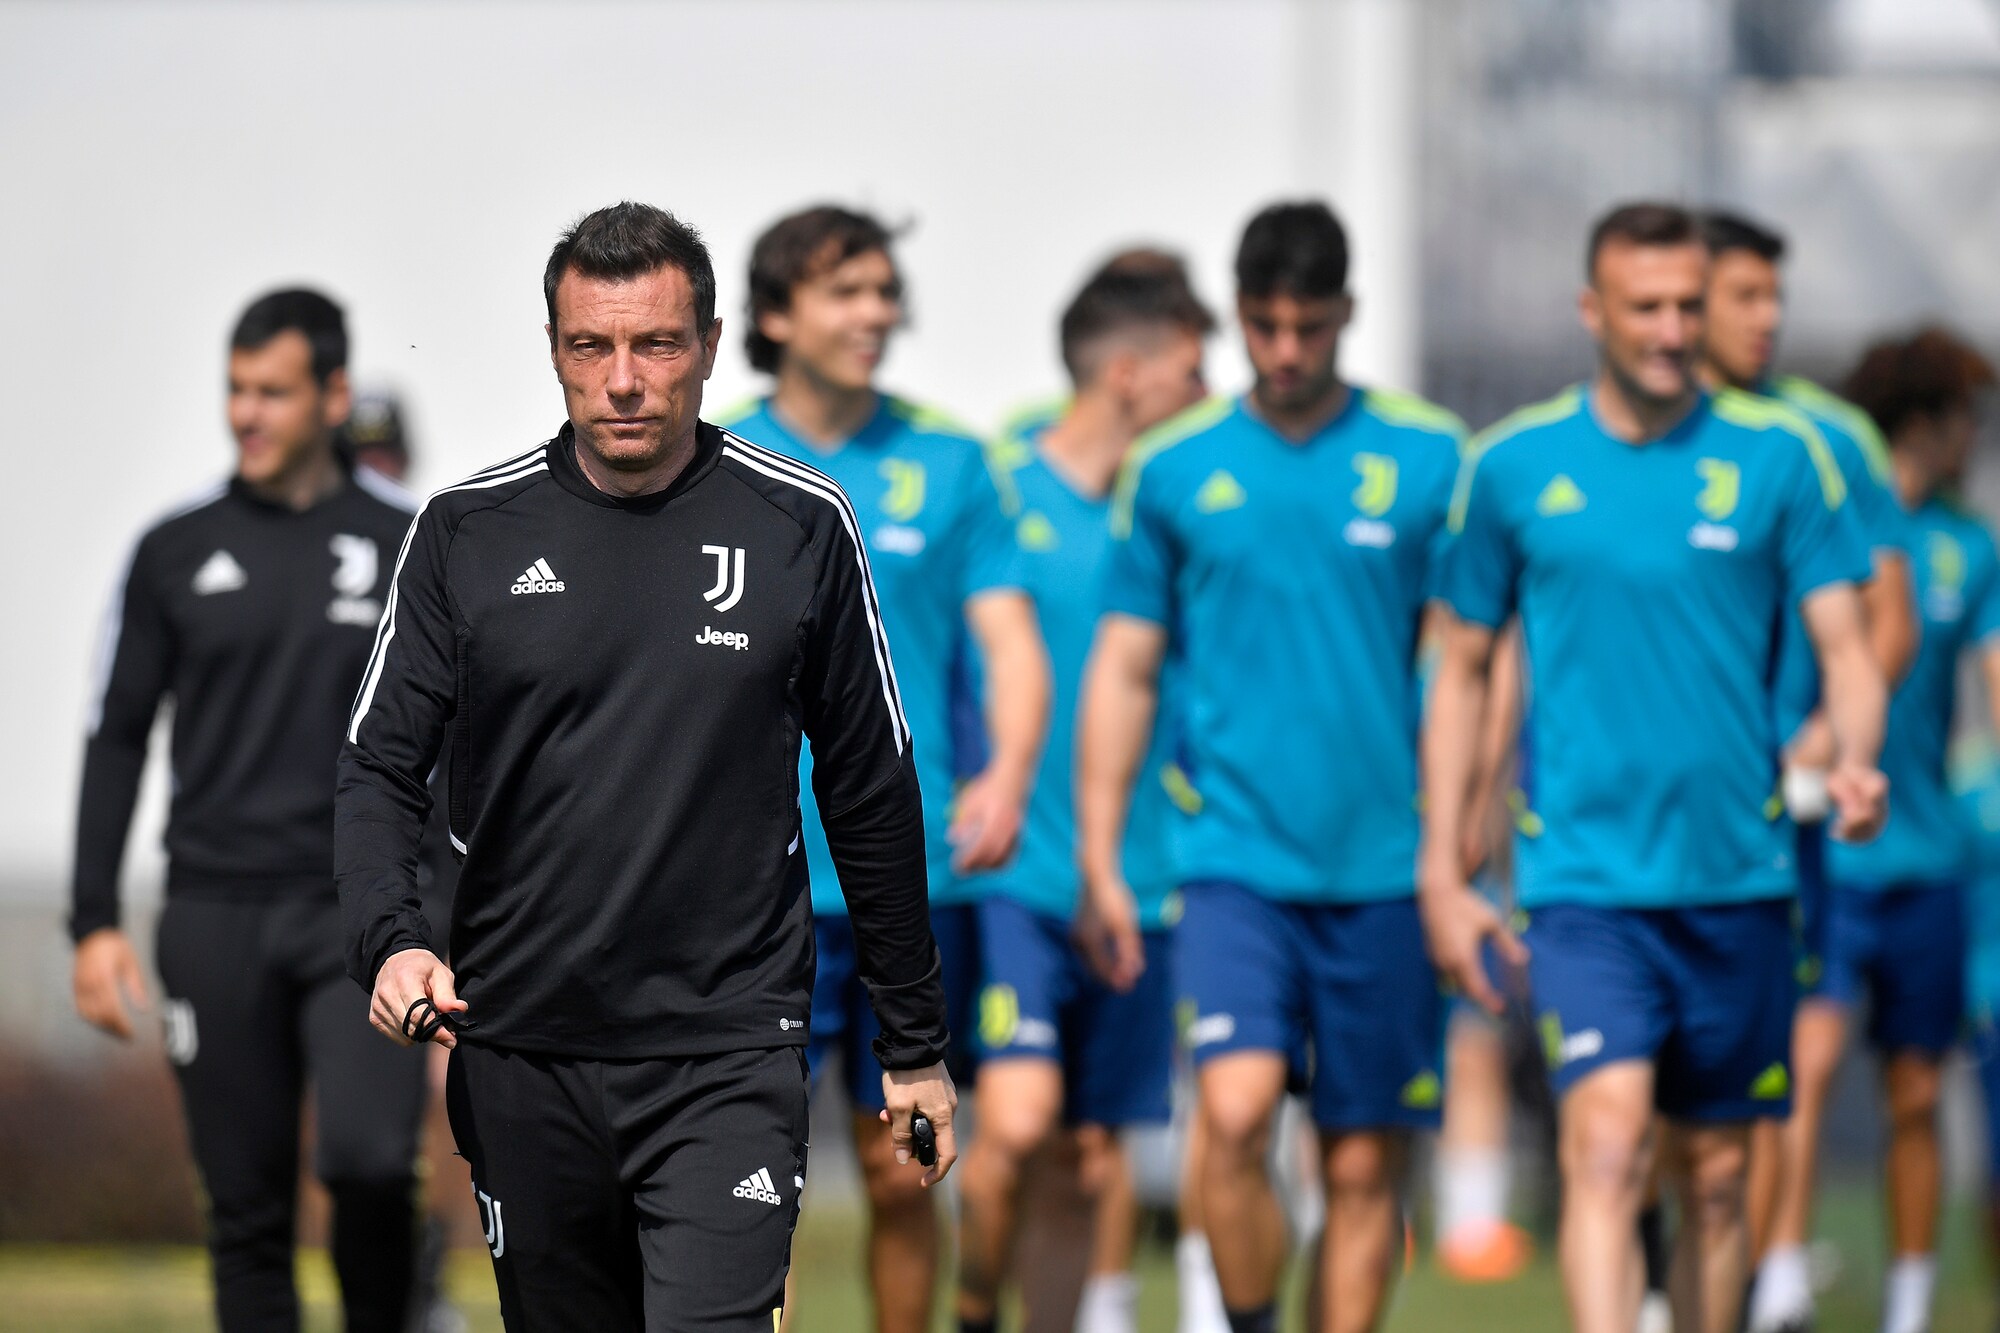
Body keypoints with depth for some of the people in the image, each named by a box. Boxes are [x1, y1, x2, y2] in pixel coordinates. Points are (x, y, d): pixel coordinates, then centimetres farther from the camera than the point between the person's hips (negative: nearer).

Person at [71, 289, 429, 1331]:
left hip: (362, 908, -2)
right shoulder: (177, 551, 6)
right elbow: (116, 739, 10)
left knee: (368, 1154, -22)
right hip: (216, 919, 2)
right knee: (247, 1212, 3)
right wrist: (95, 922, 3)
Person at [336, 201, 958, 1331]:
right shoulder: (470, 531, 2)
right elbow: (380, 764, 3)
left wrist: (916, 1042, 10)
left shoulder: (801, 528, 0)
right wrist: (390, 942, -16)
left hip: (727, 1056, -2)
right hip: (522, 1056, 2)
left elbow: (871, 796, 7)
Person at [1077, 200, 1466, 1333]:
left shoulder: (1428, 460, 2)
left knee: (1366, 1162, 3)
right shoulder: (1173, 473, 5)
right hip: (1235, 858, 0)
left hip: (1384, 868, 0)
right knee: (1237, 1112, -19)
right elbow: (1124, 672, 9)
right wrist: (1100, 865, 4)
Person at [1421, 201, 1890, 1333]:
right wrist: (1443, 872, 6)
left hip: (1739, 871, 2)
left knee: (1716, 1174, 9)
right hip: (1585, 878, -2)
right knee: (1608, 1141, -18)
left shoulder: (1779, 455, 3)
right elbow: (1462, 669, 10)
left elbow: (1846, 646, 1)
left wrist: (1854, 762, -20)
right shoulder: (1512, 467, 3)